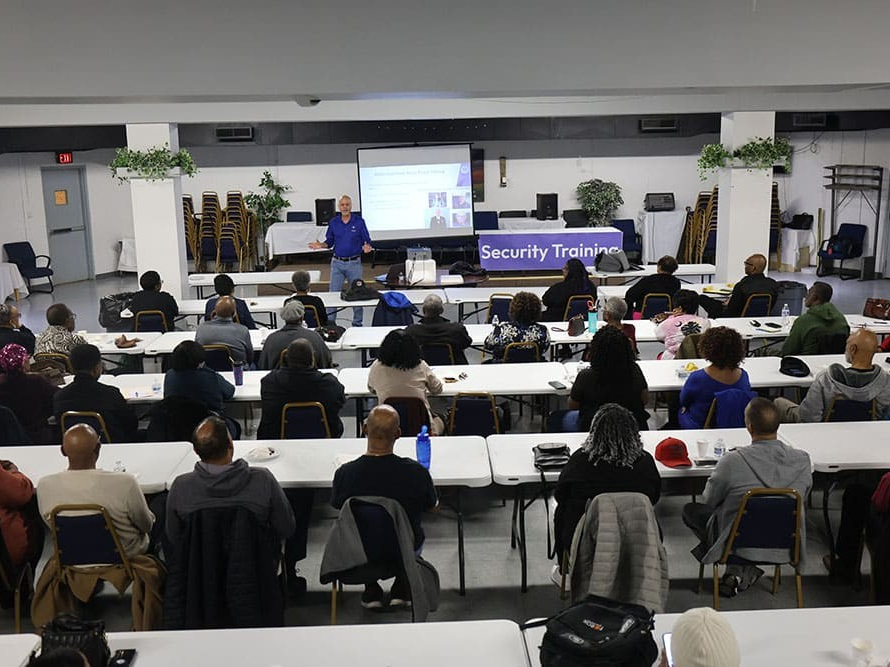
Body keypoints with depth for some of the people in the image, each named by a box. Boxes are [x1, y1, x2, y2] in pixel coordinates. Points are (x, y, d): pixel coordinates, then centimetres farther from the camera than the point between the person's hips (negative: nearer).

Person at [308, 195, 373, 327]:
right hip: (337, 263, 2)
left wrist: (367, 247, -23)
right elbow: (330, 242, 11)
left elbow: (367, 241, -1)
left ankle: (357, 323, 18)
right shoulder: (333, 222, 4)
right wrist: (320, 245, -9)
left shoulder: (359, 221, -3)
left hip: (354, 263, -2)